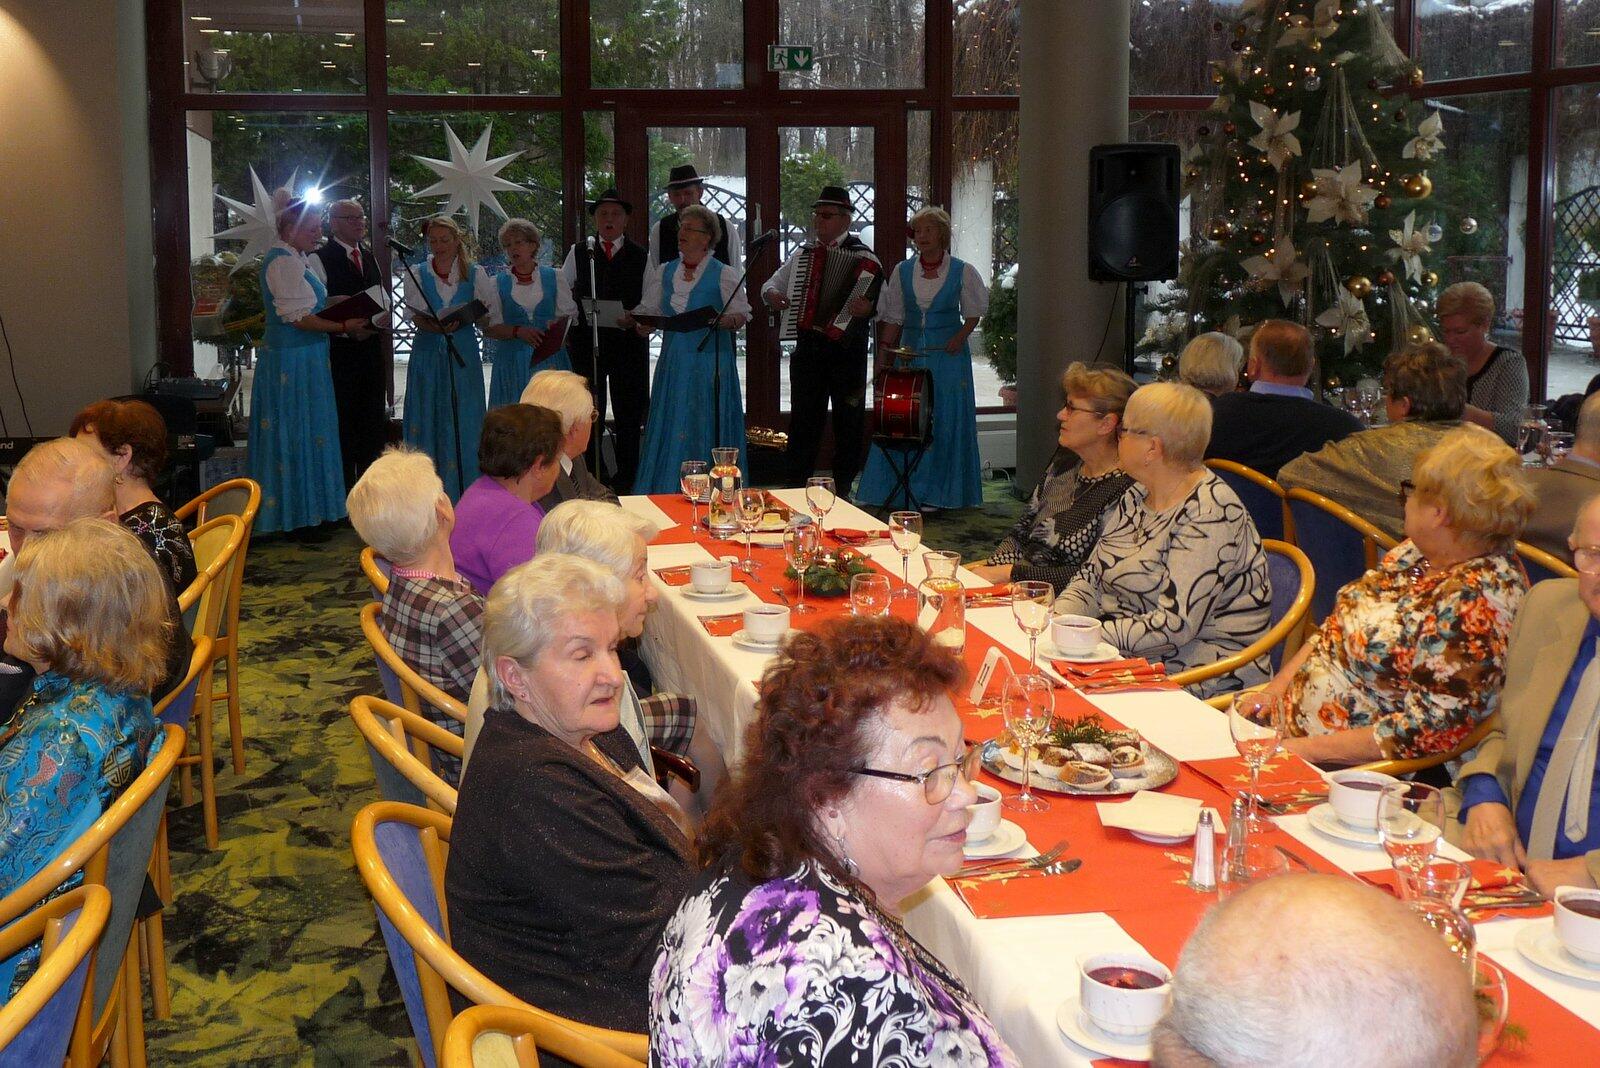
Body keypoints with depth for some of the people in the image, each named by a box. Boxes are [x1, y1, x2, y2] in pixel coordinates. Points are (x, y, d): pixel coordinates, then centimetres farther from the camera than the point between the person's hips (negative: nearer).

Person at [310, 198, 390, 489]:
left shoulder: (370, 257, 15)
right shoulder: (319, 259, -8)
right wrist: (348, 329, -18)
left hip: (371, 349, 7)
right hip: (338, 352, -7)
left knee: (373, 419, 10)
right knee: (343, 420, -3)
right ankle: (343, 488, 4)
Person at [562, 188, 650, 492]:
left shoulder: (641, 256, 7)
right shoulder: (578, 253, 7)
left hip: (628, 340, 0)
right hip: (585, 339, 0)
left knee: (628, 411, 5)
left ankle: (627, 476, 15)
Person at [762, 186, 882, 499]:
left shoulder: (863, 256, -4)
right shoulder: (801, 255, 13)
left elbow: (883, 299, -15)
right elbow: (773, 283, 24)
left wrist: (868, 307, -36)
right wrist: (771, 294, 2)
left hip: (847, 347, -4)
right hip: (808, 347, 4)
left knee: (848, 420, 5)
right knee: (803, 419, 7)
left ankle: (844, 487, 14)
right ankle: (796, 485, 14)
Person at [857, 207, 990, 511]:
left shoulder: (962, 271, 0)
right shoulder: (902, 271, 6)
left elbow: (973, 313, 6)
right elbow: (894, 318, 9)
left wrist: (960, 337, -11)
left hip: (948, 353, -2)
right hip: (911, 352, 2)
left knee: (947, 419, -1)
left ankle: (937, 492, 7)